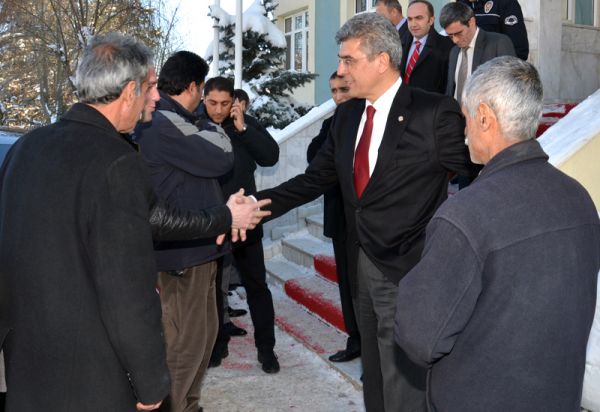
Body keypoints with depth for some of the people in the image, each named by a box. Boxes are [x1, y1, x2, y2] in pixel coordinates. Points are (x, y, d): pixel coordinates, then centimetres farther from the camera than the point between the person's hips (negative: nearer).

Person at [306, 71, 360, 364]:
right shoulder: (332, 123, 10)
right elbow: (313, 158, -3)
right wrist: (334, 125, -11)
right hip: (341, 216, 6)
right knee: (347, 280, 12)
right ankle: (356, 341, 24)